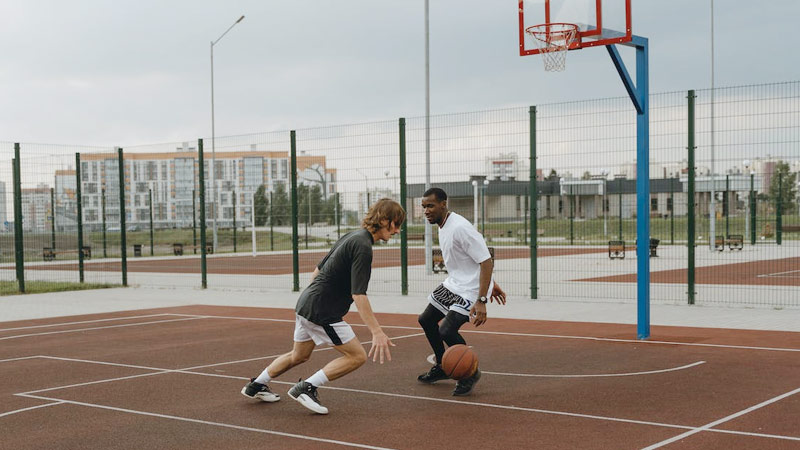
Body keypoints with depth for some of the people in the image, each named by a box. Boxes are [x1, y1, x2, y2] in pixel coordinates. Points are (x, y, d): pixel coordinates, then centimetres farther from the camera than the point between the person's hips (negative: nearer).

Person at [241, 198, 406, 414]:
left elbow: (318, 269, 20)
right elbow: (358, 294, -26)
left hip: (306, 302, 10)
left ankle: (256, 385, 39)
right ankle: (306, 387, -3)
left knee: (299, 356, 26)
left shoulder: (351, 236, 11)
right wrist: (376, 331, -29)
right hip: (322, 311, -10)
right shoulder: (363, 246, -19)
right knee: (357, 355, -5)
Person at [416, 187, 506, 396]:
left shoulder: (460, 228, -24)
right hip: (453, 284, 11)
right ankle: (442, 367, 37)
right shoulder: (443, 227, 7)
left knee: (447, 330, -22)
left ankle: (470, 373, 2)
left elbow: (487, 261, -27)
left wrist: (481, 301, -32)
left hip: (470, 289, -10)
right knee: (426, 320, 18)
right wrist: (491, 284, 22)